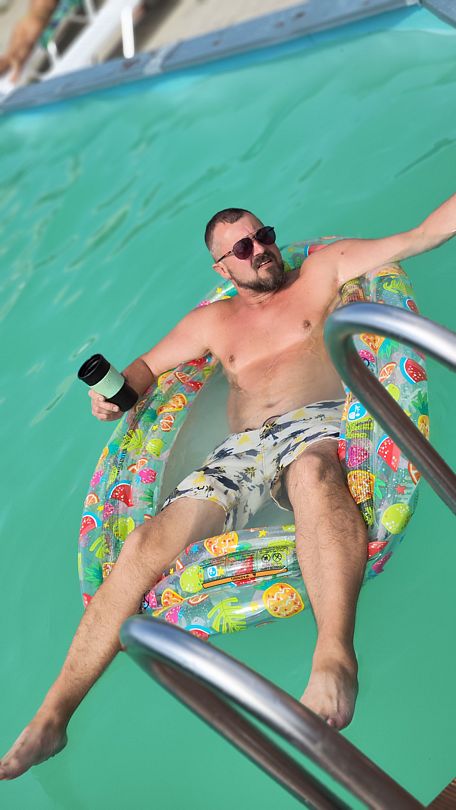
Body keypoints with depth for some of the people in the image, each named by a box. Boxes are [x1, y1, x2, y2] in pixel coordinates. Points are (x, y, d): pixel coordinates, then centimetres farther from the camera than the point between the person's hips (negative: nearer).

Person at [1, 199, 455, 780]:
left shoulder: (323, 270, 18)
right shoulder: (211, 322, 26)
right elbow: (146, 365, 33)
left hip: (318, 421, -3)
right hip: (242, 451, 3)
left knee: (312, 467, -42)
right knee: (149, 540, -18)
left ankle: (335, 654, -57)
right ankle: (51, 719, -15)